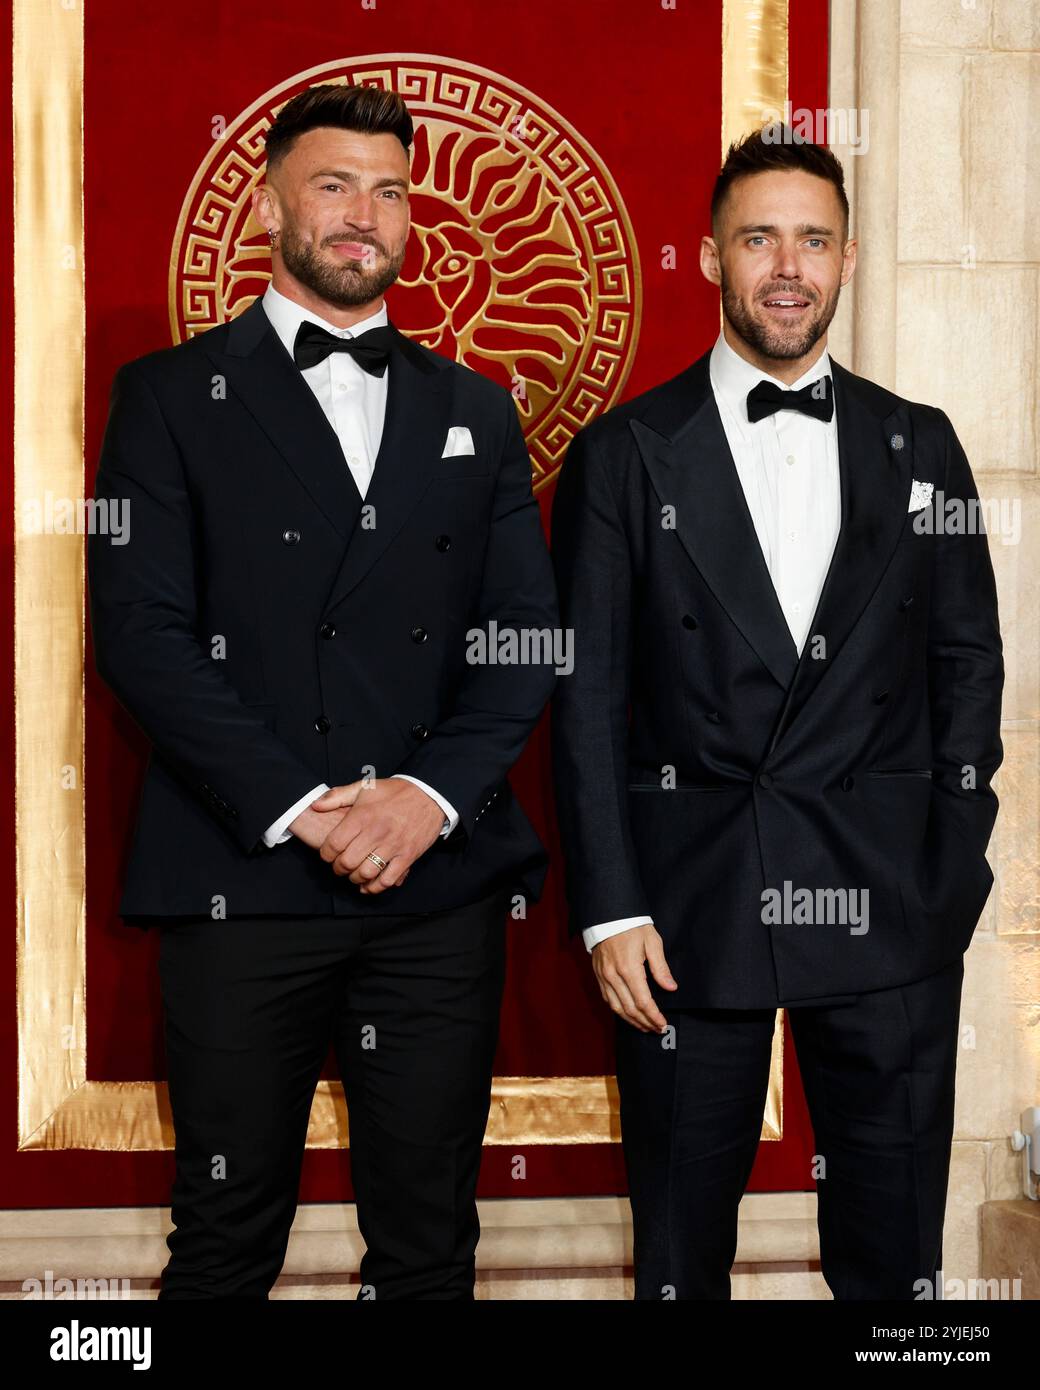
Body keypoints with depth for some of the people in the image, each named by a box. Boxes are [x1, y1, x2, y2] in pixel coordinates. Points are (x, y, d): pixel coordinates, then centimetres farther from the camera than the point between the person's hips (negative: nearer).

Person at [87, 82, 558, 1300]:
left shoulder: (474, 411, 15)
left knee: (429, 1240, 11)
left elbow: (527, 635, 8)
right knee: (227, 1239, 8)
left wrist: (432, 793, -8)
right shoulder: (172, 396, 5)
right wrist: (297, 810, -13)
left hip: (443, 884, 3)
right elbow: (140, 631, -5)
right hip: (242, 881, -2)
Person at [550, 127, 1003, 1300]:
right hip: (688, 905, -1)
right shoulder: (625, 454, 2)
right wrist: (610, 909, -7)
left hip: (889, 908, 2)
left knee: (893, 1250, 11)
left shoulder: (919, 445, 9)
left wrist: (954, 868, 1)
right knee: (682, 1244, 12)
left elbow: (966, 660, 10)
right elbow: (587, 695, -1)